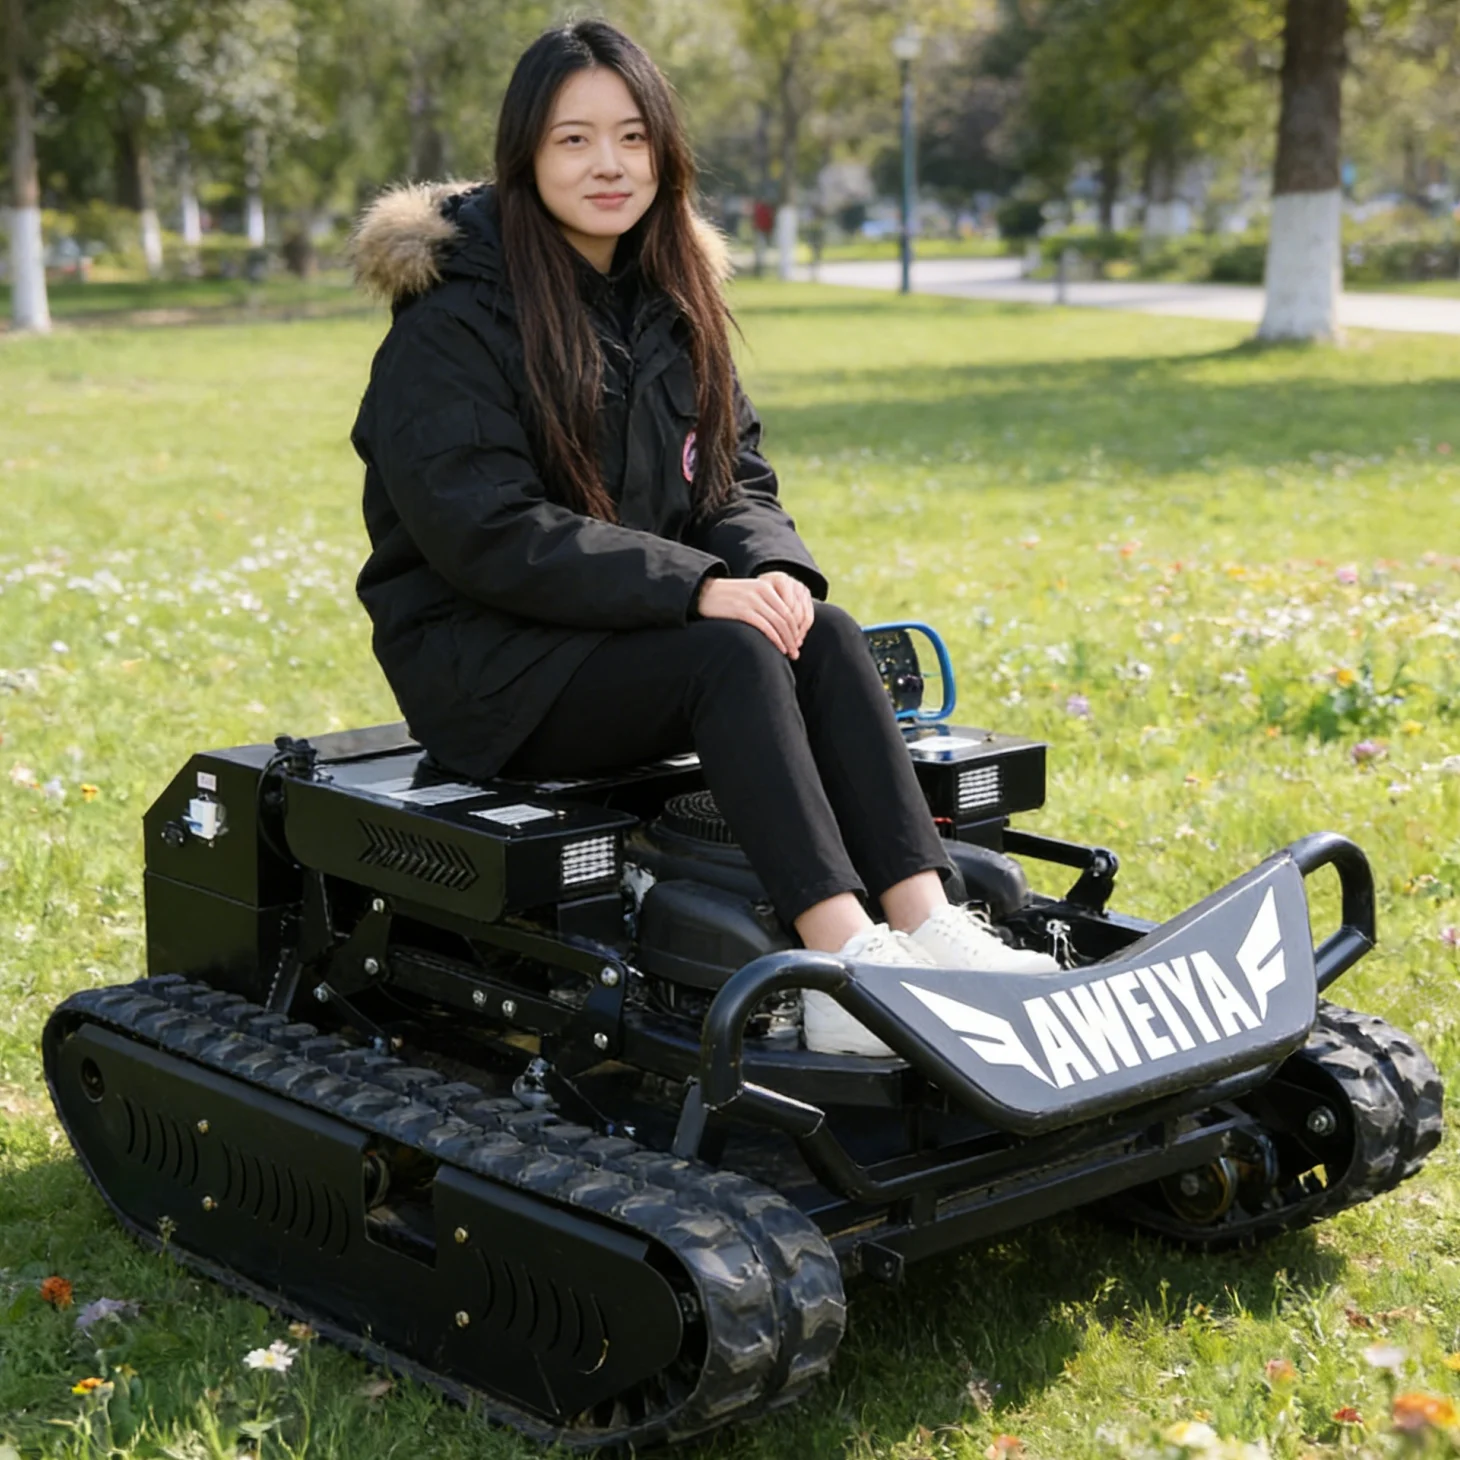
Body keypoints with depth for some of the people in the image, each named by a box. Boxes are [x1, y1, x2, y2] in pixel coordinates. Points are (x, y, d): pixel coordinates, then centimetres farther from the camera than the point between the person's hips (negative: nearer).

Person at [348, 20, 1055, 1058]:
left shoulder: (669, 299, 10)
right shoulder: (455, 318, -13)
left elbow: (737, 474, 9)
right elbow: (485, 532, -22)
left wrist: (772, 568, -15)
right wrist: (697, 588, -27)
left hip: (639, 627, 6)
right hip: (490, 660, -6)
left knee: (826, 635, -22)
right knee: (736, 654, -30)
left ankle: (928, 925, -32)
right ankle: (846, 963, -39)